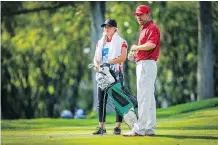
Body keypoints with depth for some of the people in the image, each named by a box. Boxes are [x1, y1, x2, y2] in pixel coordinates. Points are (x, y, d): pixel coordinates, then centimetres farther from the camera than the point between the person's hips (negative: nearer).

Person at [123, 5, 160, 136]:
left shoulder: (152, 28, -9)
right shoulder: (144, 30, 23)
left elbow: (151, 45, -27)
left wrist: (136, 47, -17)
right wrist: (134, 54, 12)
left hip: (147, 65, -11)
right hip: (141, 65, 11)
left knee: (143, 98, -13)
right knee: (149, 98, 10)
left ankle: (139, 129, -16)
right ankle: (149, 129, 13)